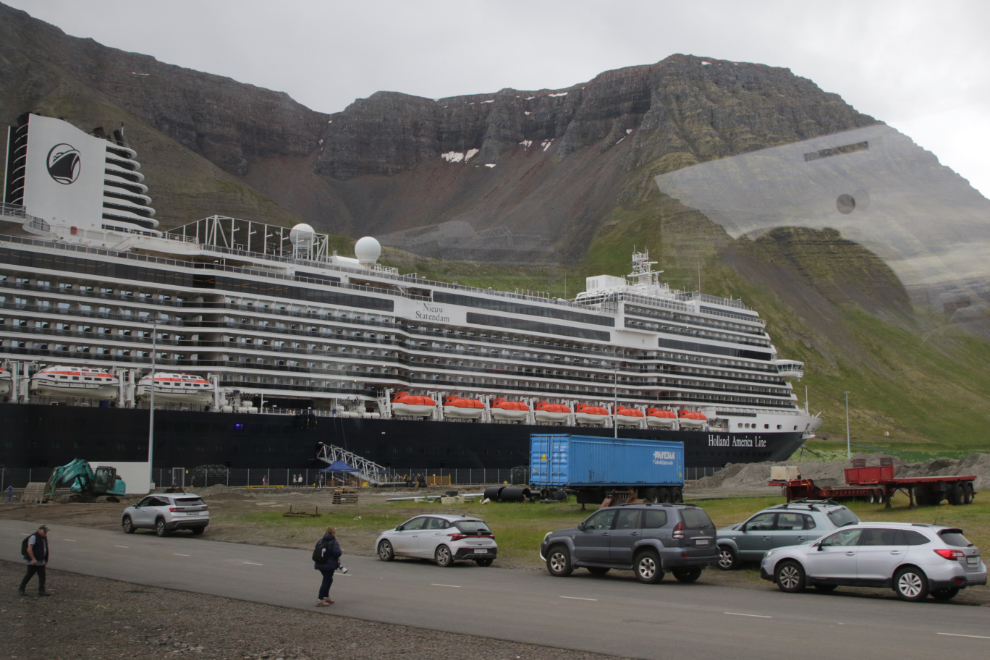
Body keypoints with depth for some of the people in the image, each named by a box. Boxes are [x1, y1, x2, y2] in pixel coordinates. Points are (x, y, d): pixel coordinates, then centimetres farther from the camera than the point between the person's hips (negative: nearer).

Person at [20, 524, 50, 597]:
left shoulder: (45, 537, 11)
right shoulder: (33, 537, -15)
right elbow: (29, 549, -22)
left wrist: (46, 558, 20)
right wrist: (33, 559, -25)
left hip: (41, 561, 7)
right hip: (33, 562, -7)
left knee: (42, 576, 3)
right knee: (29, 575, 0)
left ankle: (41, 591, 6)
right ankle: (21, 589, 16)